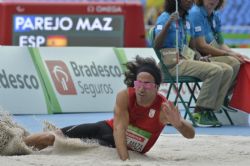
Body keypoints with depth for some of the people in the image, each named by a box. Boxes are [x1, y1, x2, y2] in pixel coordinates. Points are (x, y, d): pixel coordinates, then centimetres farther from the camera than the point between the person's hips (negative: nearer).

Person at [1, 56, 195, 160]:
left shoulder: (164, 108, -29)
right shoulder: (124, 96, -27)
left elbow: (191, 134, -37)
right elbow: (119, 128, -34)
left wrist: (178, 123, -61)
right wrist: (125, 161, -49)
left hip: (130, 150, -1)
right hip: (108, 131, 1)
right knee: (49, 138, -9)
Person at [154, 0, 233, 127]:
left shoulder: (186, 20, 19)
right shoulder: (165, 18, -6)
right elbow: (157, 46, -19)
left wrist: (199, 58, 7)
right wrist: (168, 23, -29)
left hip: (186, 60, 8)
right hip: (173, 64, -8)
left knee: (226, 70, -8)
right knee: (214, 71, -26)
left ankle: (208, 111, -11)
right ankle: (199, 113, -21)